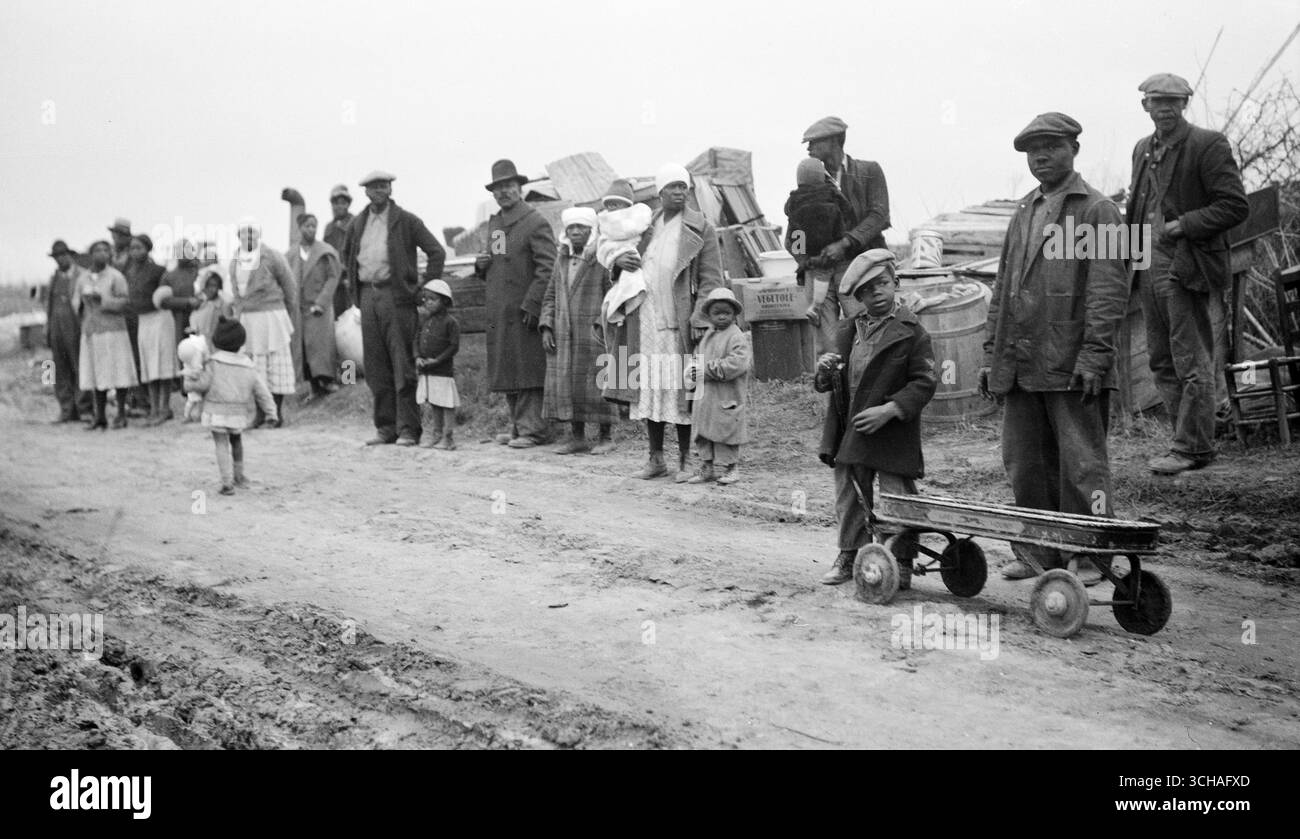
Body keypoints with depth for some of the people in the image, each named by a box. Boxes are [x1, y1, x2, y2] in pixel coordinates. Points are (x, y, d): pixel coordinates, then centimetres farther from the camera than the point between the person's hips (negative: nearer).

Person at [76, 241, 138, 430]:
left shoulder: (116, 276, -4)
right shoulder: (83, 280, 9)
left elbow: (125, 303, -9)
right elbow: (80, 306, 16)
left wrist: (102, 300, -20)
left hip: (113, 331, -4)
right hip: (90, 333, 4)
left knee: (118, 374, -2)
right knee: (96, 375, 4)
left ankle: (121, 415, 5)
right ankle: (100, 417, 9)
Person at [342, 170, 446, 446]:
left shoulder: (406, 221, -1)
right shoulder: (357, 224, 14)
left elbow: (437, 252, -3)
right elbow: (347, 255, 30)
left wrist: (426, 288, -6)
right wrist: (355, 284, 18)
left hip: (396, 296, -5)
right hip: (367, 296, 5)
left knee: (403, 367, -6)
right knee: (376, 368, 6)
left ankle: (408, 430, -3)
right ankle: (385, 428, 13)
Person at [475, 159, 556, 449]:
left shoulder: (535, 223, -8)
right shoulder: (494, 223, 17)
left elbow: (548, 268, -14)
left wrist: (531, 305, -20)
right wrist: (482, 265, 6)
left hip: (523, 310, -8)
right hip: (497, 310, 8)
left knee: (527, 368, -7)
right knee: (505, 368, 11)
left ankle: (532, 428, -3)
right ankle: (517, 425, 19)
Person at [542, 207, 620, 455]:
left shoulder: (603, 260, -6)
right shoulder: (562, 260, 12)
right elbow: (550, 297, 15)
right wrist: (546, 328, 5)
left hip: (593, 334, -6)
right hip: (563, 336, 6)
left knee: (597, 385, -1)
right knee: (564, 383, 5)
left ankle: (605, 437, 9)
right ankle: (577, 437, 14)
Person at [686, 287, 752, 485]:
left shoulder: (736, 337, -12)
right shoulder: (708, 336, 13)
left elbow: (736, 363, -23)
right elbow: (700, 356, 23)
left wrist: (707, 369, -22)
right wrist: (695, 371, -2)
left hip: (727, 398, -7)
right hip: (705, 396, 7)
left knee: (725, 432, 0)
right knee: (704, 433, 11)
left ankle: (731, 468, 13)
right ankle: (706, 467, 21)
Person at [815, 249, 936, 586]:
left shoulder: (911, 332, -8)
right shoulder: (848, 330, 9)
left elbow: (925, 382, -11)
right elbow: (825, 385, 16)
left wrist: (888, 410, -21)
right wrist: (824, 371, -8)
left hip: (892, 433, -5)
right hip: (850, 432, 5)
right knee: (849, 498, 12)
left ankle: (901, 565, 12)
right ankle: (850, 557, 25)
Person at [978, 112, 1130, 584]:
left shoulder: (1098, 212, -1)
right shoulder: (1025, 214, 19)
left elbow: (1109, 290, -9)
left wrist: (1093, 355, -17)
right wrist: (992, 354, 14)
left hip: (1072, 366, -6)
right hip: (1021, 365, 7)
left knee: (1081, 465, -2)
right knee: (1024, 463, 9)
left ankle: (1087, 558, 6)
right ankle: (1038, 553, 19)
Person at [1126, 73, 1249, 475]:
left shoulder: (1208, 145, -7)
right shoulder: (1142, 149, 15)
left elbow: (1235, 206, -11)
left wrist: (1182, 225, -17)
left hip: (1187, 266, -8)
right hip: (1149, 266, 8)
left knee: (1192, 363, -3)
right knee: (1162, 363, 11)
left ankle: (1191, 448, 2)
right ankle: (1191, 439, 21)